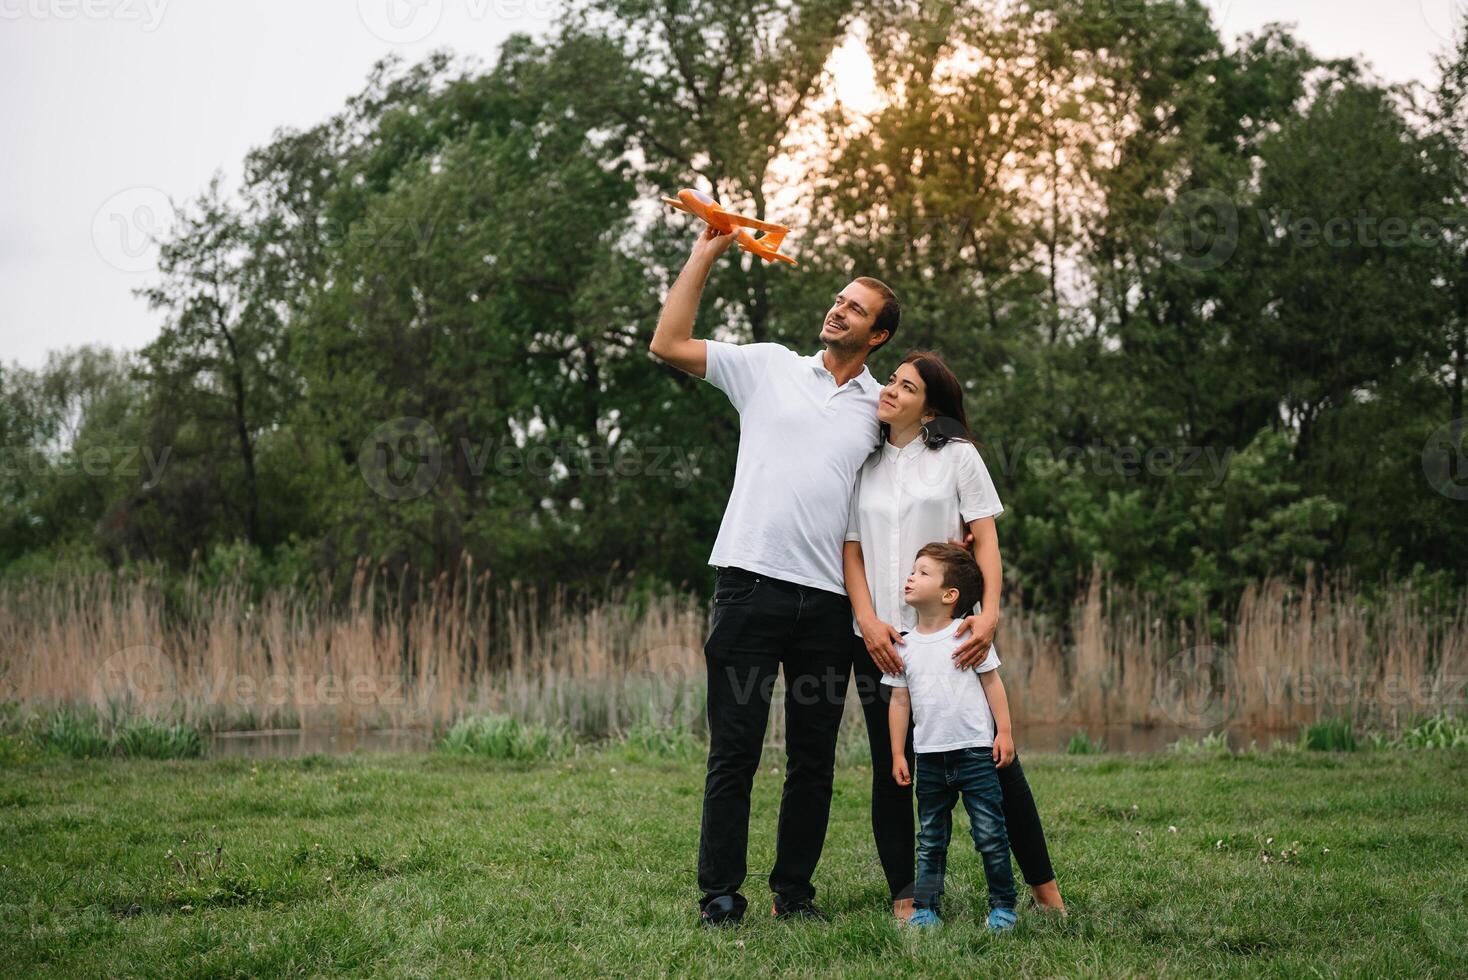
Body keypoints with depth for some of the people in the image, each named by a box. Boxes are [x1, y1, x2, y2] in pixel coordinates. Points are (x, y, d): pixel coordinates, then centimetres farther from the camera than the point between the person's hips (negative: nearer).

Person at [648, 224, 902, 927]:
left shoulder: (883, 408, 13)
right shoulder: (770, 368, 10)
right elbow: (668, 344, 6)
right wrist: (704, 255, 4)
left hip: (829, 601, 2)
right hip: (751, 585, -2)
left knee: (813, 758, 6)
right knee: (734, 751, -3)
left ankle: (794, 892, 15)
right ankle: (720, 895, 2)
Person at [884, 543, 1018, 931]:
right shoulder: (905, 647, 5)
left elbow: (992, 684, 1)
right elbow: (900, 701, 9)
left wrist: (1004, 731, -4)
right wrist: (897, 754, 7)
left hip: (975, 752, -4)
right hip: (929, 757, 4)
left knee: (989, 833, -3)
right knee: (930, 838, 8)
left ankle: (1003, 904, 6)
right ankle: (925, 907, 13)